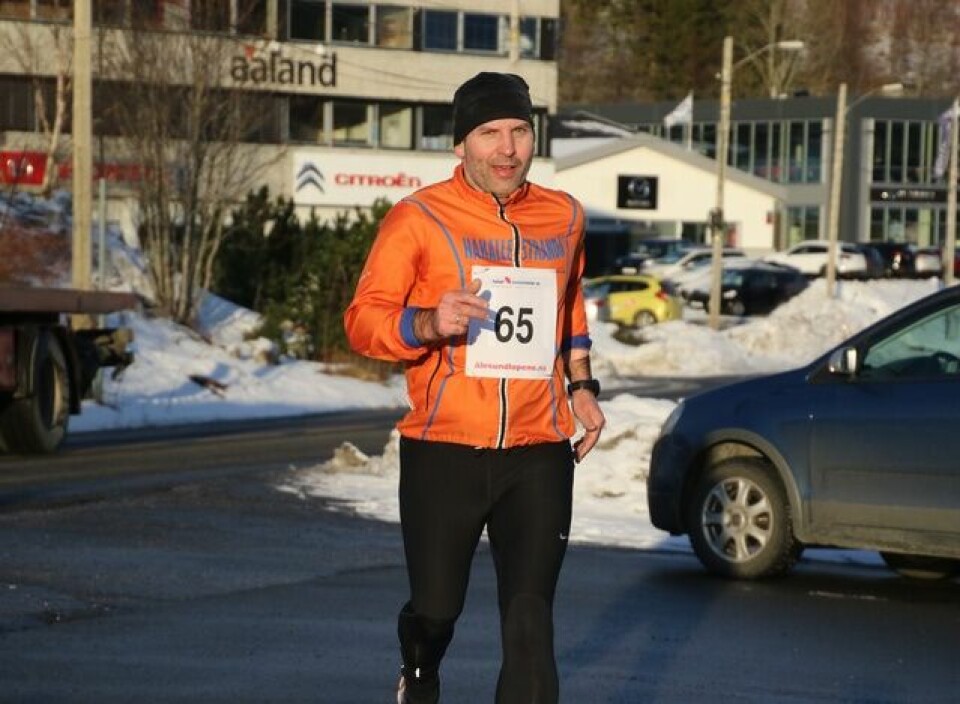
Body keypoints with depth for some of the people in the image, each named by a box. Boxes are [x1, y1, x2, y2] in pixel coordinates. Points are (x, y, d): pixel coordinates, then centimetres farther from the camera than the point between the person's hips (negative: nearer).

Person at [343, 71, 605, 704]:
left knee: (530, 619, -8)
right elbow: (363, 319, -8)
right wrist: (428, 325, -26)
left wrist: (580, 384, 20)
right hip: (443, 453, -2)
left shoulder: (564, 218, 10)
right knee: (436, 609, 11)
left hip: (538, 455, 2)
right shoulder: (419, 218, -3)